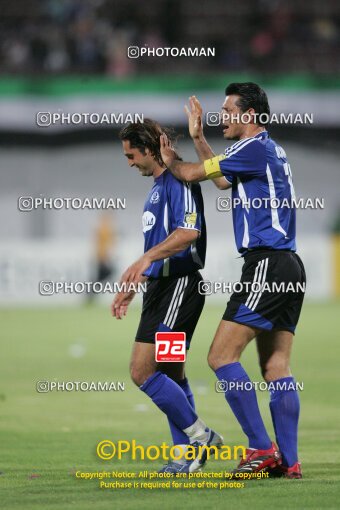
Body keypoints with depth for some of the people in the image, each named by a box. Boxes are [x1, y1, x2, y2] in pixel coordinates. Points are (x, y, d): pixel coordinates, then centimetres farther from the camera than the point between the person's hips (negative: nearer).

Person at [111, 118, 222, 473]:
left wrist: (146, 260, -34)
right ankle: (187, 455, 15)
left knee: (142, 371, -13)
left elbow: (188, 232, -26)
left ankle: (199, 436, -6)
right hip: (161, 286, 10)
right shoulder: (157, 187, 19)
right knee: (170, 374, 11)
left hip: (179, 286, -10)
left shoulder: (179, 181, -12)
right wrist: (131, 289, 27)